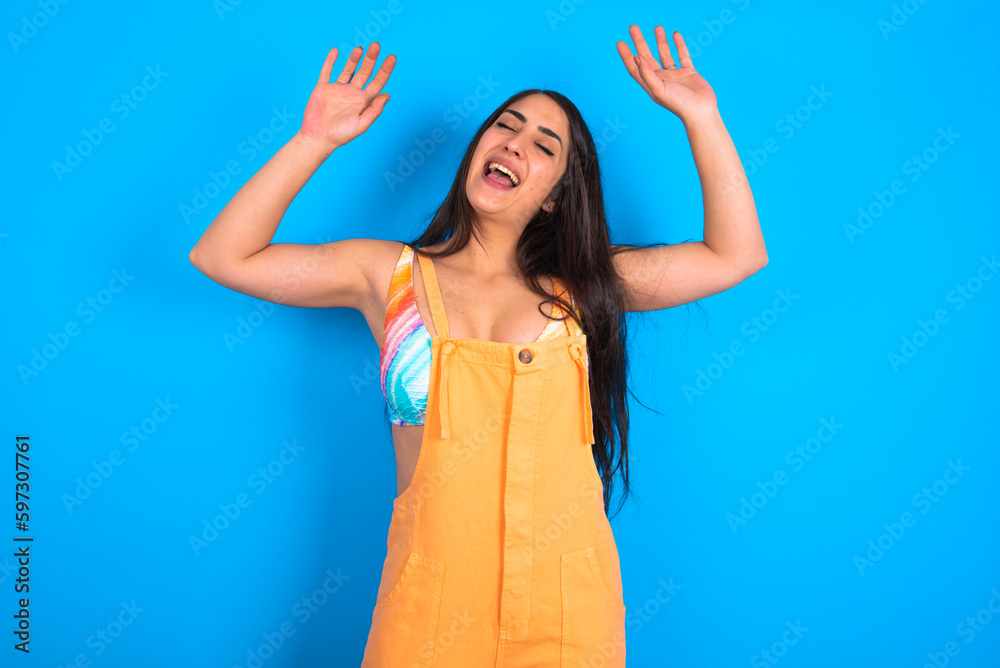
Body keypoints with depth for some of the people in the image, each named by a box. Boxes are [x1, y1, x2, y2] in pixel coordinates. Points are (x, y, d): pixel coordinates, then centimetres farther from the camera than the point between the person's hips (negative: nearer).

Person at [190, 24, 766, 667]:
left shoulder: (577, 286, 4)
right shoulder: (391, 274, 2)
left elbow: (737, 254, 4)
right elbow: (222, 256, 0)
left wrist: (700, 115, 0)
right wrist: (315, 141, -6)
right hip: (431, 600, 0)